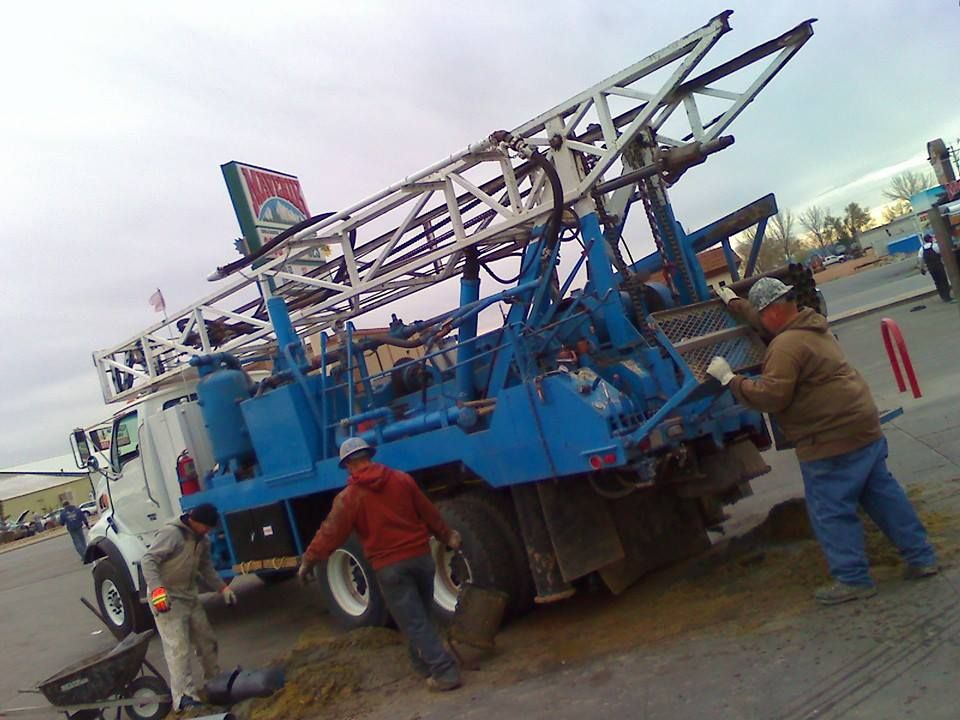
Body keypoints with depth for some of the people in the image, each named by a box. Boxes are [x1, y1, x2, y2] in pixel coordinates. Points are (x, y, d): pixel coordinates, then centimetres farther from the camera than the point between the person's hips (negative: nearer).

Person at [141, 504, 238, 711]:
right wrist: (157, 589, -37)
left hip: (190, 596, 8)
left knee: (206, 640, 15)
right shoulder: (172, 533, -19)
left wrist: (222, 588, 4)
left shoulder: (202, 540, 7)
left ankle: (214, 682, 33)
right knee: (178, 647, -13)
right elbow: (148, 560, -25)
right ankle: (184, 697, -11)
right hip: (166, 598, -8)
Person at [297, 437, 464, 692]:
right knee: (420, 615, 21)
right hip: (420, 555, 4)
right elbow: (429, 512, 10)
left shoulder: (348, 496, -7)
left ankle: (445, 672, -2)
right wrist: (447, 536, 24)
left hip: (389, 566, -4)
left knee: (414, 622, 1)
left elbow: (330, 533, -6)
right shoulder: (401, 479, 3)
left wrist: (308, 561, 7)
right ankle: (423, 663, 34)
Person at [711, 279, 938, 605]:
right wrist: (734, 303, 38)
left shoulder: (786, 345, -20)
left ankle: (852, 579, 10)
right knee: (883, 494, 17)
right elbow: (766, 319, 30)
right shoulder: (812, 323, 13)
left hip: (832, 440, -10)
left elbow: (770, 396, -23)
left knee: (831, 511, 2)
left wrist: (730, 379, -14)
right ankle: (921, 557, 25)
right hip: (864, 428, 10)